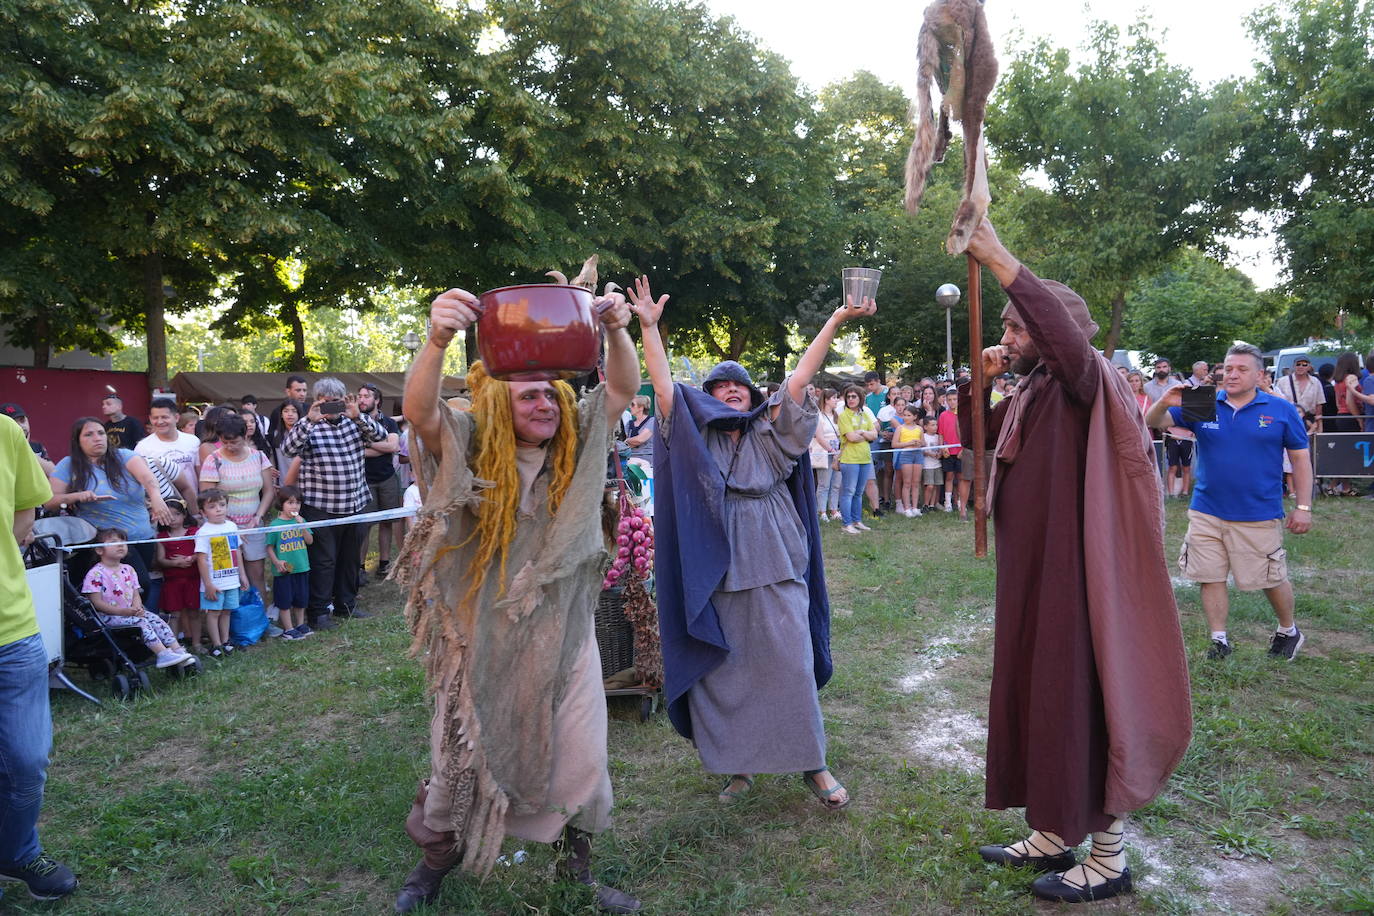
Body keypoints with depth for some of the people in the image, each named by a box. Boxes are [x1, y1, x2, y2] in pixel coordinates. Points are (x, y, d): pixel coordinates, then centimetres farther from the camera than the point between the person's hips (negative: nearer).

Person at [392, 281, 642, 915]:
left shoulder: (575, 448, -3)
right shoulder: (472, 451, -12)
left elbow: (624, 388, -10)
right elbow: (420, 413, -30)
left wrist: (616, 332, -30)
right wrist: (437, 340, -48)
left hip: (563, 635, 3)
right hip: (485, 638, -2)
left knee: (581, 763, 10)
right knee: (465, 758, 13)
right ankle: (435, 861, 39)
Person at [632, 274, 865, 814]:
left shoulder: (770, 436, 10)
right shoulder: (695, 438, 9)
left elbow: (800, 377, 1)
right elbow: (663, 385, -1)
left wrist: (836, 320, -5)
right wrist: (648, 327, -9)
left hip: (775, 572, 0)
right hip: (716, 574, 0)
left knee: (791, 666, 1)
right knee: (723, 672, 6)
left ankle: (812, 764, 14)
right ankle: (737, 764, 20)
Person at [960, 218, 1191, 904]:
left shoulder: (1085, 382, -13)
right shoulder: (1027, 393, 13)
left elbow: (1069, 338, -36)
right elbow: (977, 435, 21)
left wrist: (1001, 263, -38)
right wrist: (978, 379, 4)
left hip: (1073, 574, -9)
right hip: (1028, 572, 9)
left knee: (1083, 699, 0)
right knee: (1033, 693, 14)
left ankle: (1108, 859, 16)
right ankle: (1050, 838, 29)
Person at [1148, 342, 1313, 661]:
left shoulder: (1282, 410, -1)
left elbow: (1300, 459, 4)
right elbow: (1152, 422, -4)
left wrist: (1303, 507, 0)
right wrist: (1165, 404, -27)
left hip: (1259, 516, -2)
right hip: (1206, 512, 2)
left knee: (1271, 579, 9)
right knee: (1211, 577, 6)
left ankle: (1288, 631, 35)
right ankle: (1219, 640, 21)